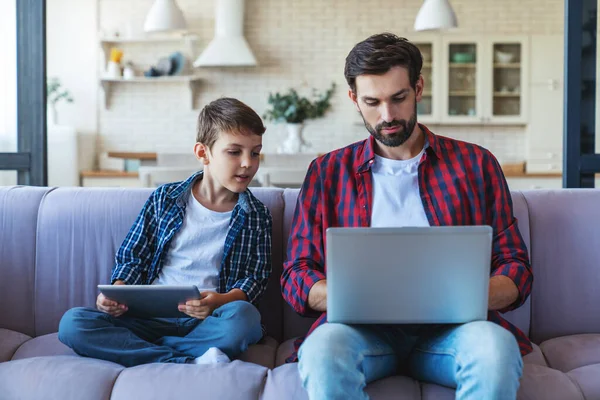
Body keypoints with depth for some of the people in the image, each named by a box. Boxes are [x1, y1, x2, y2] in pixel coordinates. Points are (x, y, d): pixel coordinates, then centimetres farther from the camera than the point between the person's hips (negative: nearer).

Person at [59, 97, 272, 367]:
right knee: (72, 323, -23)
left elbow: (256, 277, 3)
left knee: (244, 316, -38)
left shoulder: (256, 216, 9)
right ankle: (190, 364, -31)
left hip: (207, 322, -1)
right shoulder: (164, 199, 9)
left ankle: (131, 348, -24)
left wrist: (220, 301, -18)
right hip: (153, 315, 2)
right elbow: (132, 257, 12)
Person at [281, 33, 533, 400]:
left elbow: (515, 267, 12)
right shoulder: (328, 172, 15)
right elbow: (297, 277, 11)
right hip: (363, 327, 0)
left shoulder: (476, 164, 14)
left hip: (447, 328, 1)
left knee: (496, 346, -34)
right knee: (324, 349, -35)